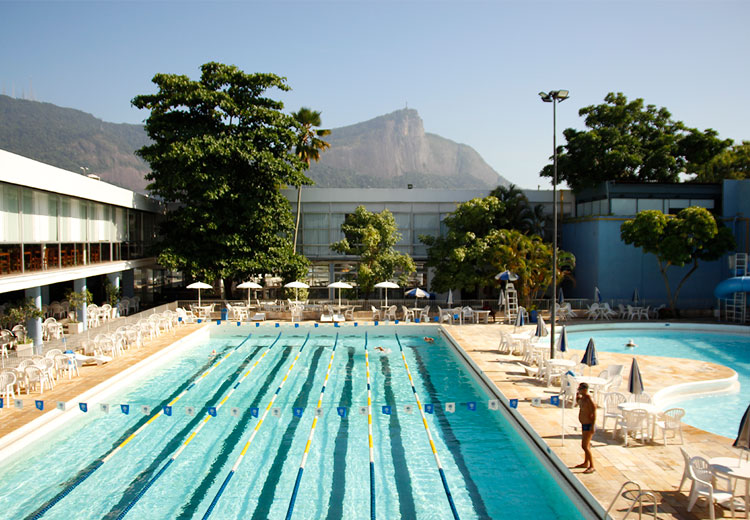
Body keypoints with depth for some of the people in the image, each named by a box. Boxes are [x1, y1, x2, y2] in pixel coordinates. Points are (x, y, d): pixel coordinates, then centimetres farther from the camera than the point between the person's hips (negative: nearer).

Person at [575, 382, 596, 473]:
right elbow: (578, 402, 29)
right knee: (586, 445, 20)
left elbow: (594, 413, -23)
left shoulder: (589, 400, -22)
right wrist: (577, 396, 9)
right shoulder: (582, 398, 6)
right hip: (584, 424, 10)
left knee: (585, 446, -9)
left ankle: (592, 466, -2)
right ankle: (586, 463, 33)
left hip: (588, 425, -10)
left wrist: (592, 426, -25)